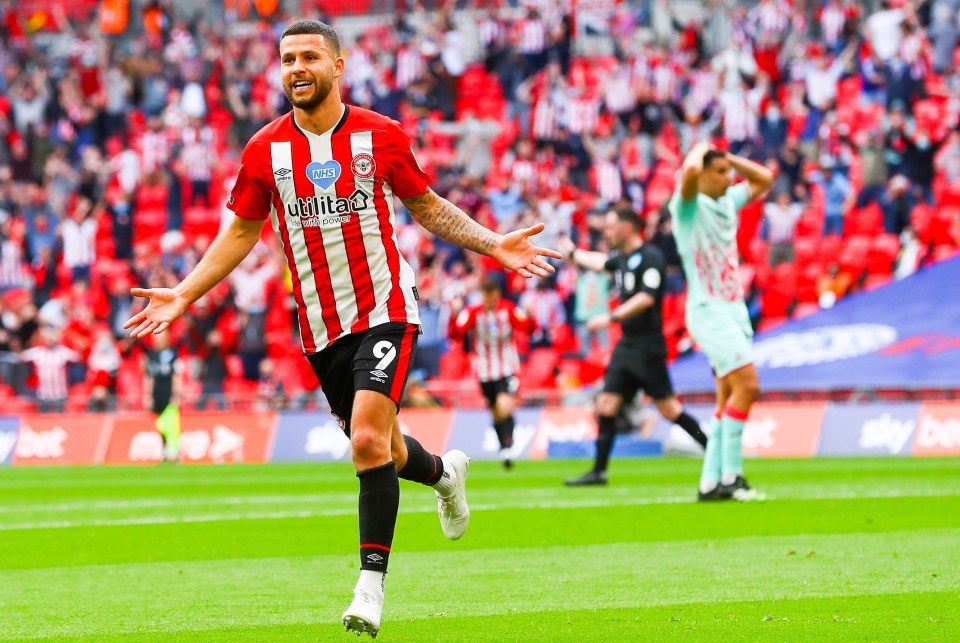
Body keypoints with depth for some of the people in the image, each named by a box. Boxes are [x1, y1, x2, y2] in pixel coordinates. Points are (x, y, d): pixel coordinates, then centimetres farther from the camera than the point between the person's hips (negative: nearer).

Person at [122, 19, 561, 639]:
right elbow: (241, 232, 11)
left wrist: (494, 244, 0)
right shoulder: (265, 150, 1)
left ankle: (372, 584, -14)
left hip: (385, 309, -3)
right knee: (383, 450, 12)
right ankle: (444, 472, 48)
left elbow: (427, 206, 10)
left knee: (369, 442, -20)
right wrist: (183, 294, 2)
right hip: (321, 327, 3)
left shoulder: (381, 136, -3)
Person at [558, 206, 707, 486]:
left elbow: (647, 297, -23)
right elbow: (600, 262, 37)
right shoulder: (621, 257, 14)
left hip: (648, 345, -9)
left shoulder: (650, 257, -12)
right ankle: (599, 471, 5)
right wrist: (573, 252, 51)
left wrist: (611, 317, -25)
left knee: (668, 407, -6)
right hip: (627, 345, 9)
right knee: (606, 404, 2)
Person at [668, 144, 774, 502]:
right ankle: (730, 475, -15)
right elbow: (690, 170, -29)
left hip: (734, 309, 8)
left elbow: (764, 179, 27)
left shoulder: (728, 202, 14)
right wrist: (700, 150, -7)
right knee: (747, 384, -18)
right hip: (708, 309, -8)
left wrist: (728, 157, 14)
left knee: (729, 397, 5)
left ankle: (711, 482, 7)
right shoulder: (690, 206, -8)